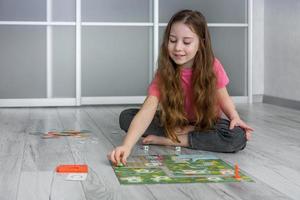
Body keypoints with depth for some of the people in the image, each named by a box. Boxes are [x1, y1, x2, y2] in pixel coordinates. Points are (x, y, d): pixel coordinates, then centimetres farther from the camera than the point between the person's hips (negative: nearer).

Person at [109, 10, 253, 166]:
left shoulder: (212, 67, -19)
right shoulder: (164, 74, -21)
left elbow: (223, 98, -3)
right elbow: (146, 111, -34)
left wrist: (235, 117, -25)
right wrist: (127, 146, -49)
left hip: (208, 124, 0)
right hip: (175, 124, 1)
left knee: (238, 138, -33)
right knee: (126, 117, -19)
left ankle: (169, 140, -22)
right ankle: (186, 134, -19)